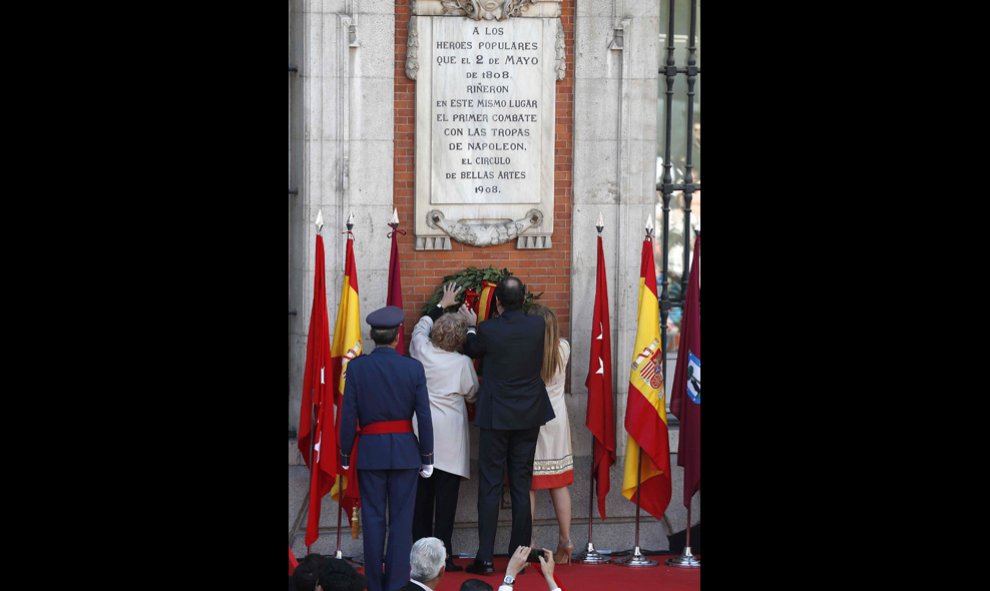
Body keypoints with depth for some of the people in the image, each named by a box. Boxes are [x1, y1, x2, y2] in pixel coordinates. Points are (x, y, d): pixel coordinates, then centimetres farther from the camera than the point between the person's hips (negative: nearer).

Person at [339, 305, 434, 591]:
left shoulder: (356, 367, -6)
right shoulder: (413, 368, -6)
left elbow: (348, 415, -4)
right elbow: (424, 416, -3)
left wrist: (345, 455, 6)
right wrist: (427, 457, 6)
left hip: (370, 450, 0)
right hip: (405, 450, 0)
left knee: (373, 519, 7)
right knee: (401, 521, 5)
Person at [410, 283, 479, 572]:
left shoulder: (422, 352, -1)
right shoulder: (462, 363, -10)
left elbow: (421, 326, 22)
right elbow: (472, 394, 6)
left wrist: (443, 304, 33)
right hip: (449, 438, -4)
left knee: (421, 494, 9)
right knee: (446, 497, -2)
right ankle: (443, 556, -4)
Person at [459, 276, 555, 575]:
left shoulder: (488, 330, -15)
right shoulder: (538, 326, -6)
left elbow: (472, 351, 5)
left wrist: (471, 326, 23)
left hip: (496, 416, -3)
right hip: (529, 417, 3)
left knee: (490, 486, 2)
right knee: (521, 487, 9)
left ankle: (485, 558, 0)